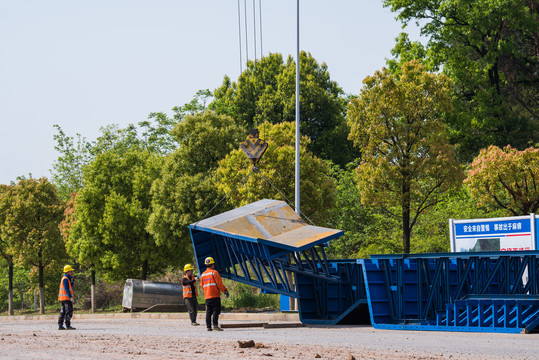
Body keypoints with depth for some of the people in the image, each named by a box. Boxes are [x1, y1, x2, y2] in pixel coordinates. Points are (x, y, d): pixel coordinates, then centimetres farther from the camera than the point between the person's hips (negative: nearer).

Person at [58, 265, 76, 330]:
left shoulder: (66, 278, 17)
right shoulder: (65, 279, -14)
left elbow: (70, 286, 20)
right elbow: (67, 289, -21)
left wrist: (71, 280, 9)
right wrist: (71, 297, -24)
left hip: (63, 298, 10)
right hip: (66, 298, -10)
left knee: (63, 312, 11)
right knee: (69, 311, -10)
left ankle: (60, 325, 12)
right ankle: (68, 326, -12)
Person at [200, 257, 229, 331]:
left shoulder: (203, 274, 14)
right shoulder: (214, 272, -6)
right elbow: (219, 283, -10)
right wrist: (225, 291, -3)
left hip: (207, 296, 6)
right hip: (215, 295, -6)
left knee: (208, 312, 7)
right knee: (216, 310, -8)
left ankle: (208, 326, 4)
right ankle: (215, 325, -17)